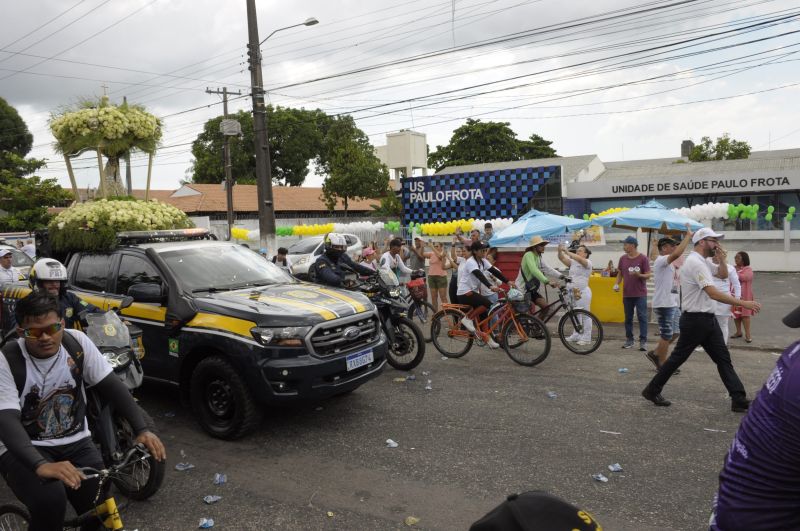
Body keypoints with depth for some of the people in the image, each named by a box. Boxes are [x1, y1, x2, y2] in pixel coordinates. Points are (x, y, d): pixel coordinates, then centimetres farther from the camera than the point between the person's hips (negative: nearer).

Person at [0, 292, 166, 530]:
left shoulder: (77, 342, -8)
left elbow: (112, 386, -9)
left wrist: (142, 430, -23)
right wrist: (41, 465, -44)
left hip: (75, 443, 3)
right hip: (24, 450, -3)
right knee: (50, 501, -30)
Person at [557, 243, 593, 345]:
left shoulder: (588, 263, -6)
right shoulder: (573, 262, 13)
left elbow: (579, 259, -26)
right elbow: (562, 259, 1)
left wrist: (567, 251, -32)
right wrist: (560, 251, -19)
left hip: (583, 292, -7)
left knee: (585, 315, -2)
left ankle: (587, 338, 3)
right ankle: (576, 335, 23)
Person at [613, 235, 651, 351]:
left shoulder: (643, 258, -6)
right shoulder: (623, 258, 6)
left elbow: (648, 275, -5)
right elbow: (620, 273, 14)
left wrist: (638, 275, -25)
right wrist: (617, 284, -2)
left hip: (640, 294, -4)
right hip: (627, 294, 4)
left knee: (642, 317, -4)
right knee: (628, 318, 9)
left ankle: (643, 341, -2)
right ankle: (629, 339, 18)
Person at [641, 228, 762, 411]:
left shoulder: (702, 262, 12)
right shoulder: (695, 262, -20)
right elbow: (713, 293, -28)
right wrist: (743, 303, -28)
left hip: (708, 319, 10)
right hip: (695, 320, -9)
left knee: (723, 359, 8)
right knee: (678, 357, 2)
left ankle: (739, 399, 11)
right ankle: (652, 391, 14)